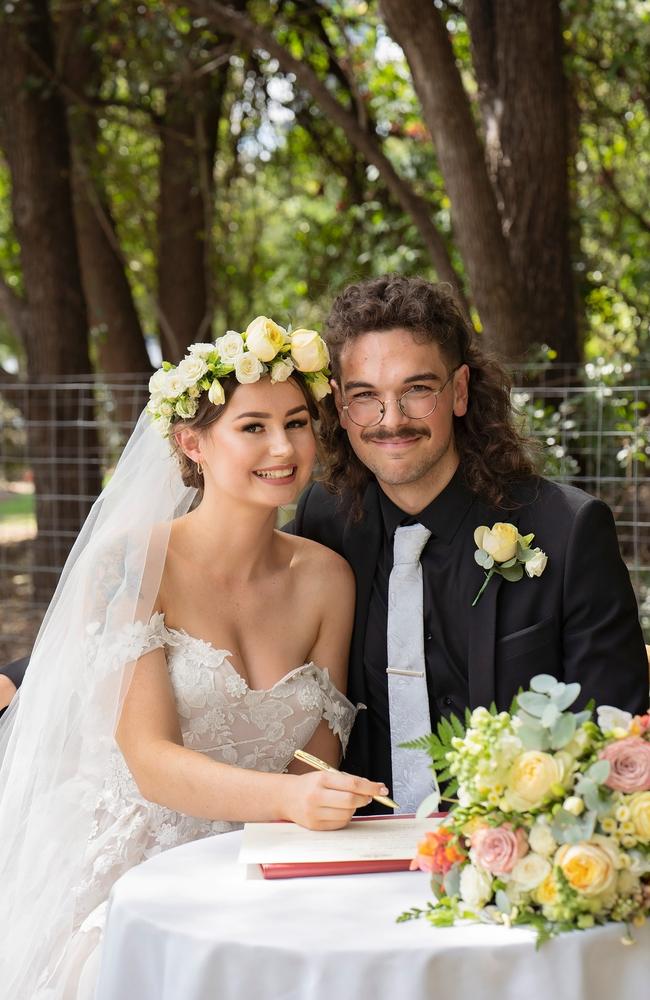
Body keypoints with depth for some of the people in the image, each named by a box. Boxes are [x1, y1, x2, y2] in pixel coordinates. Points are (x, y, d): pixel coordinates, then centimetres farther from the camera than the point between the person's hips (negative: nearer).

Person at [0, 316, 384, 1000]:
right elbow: (149, 761, -16)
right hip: (133, 872, -4)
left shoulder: (325, 578, 4)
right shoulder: (129, 564, -9)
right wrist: (285, 798, -32)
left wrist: (328, 803, -15)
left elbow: (320, 757, 7)